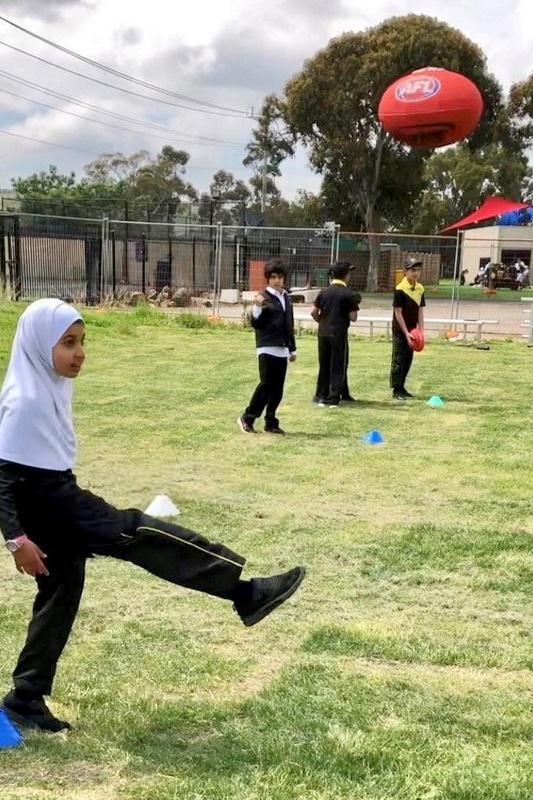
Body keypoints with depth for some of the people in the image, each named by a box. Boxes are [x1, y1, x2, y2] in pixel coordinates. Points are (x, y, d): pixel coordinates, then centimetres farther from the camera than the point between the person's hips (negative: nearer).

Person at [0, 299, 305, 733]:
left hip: (58, 497, 10)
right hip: (46, 503, -10)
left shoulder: (51, 385, 11)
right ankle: (246, 593, -17)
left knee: (59, 598, 15)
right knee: (137, 534, -16)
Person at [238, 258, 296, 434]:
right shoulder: (263, 297, -6)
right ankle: (247, 418, 1)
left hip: (282, 350, 7)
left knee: (278, 387, 6)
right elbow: (255, 323, -11)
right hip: (267, 348, -7)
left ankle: (270, 422, 13)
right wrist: (258, 307, -28)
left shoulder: (286, 297, 13)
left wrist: (292, 349, 21)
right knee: (266, 384, -9)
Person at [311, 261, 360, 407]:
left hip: (323, 333, 4)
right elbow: (353, 318, -9)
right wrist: (354, 306, 9)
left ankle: (321, 396, 18)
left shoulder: (324, 291, 4)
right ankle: (333, 399, 0)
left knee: (324, 366, 13)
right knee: (338, 367, 3)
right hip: (339, 334, -4)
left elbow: (313, 312, 4)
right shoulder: (348, 294, -8)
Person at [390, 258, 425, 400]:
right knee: (398, 360, -2)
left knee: (408, 360, 12)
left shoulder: (420, 289, 5)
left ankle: (401, 387, 22)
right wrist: (406, 333, -17)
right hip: (400, 331, -7)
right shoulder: (400, 289, -15)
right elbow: (398, 312, -16)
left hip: (412, 331, 7)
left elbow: (420, 311, 7)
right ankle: (396, 390, 3)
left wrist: (421, 331, -1)